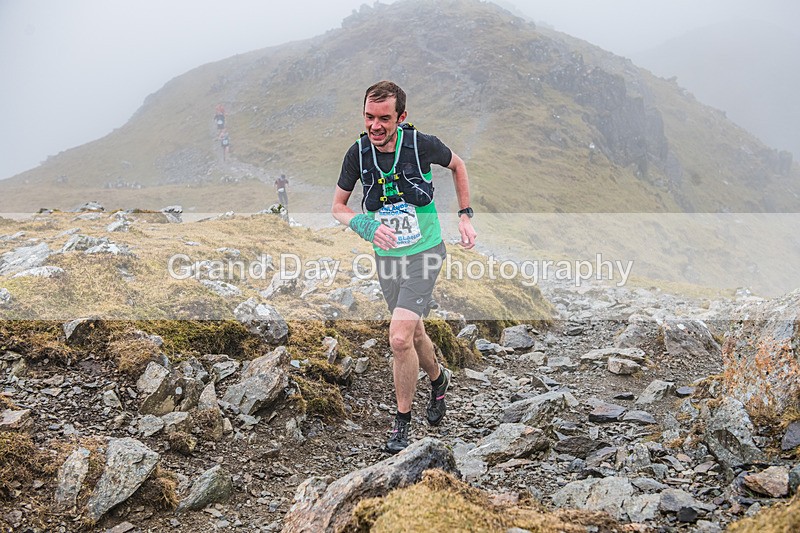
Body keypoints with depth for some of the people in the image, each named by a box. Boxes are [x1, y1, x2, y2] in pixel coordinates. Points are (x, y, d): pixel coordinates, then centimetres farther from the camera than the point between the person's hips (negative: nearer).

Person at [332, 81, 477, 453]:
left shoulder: (421, 144, -16)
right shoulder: (358, 153, -10)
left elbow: (457, 165, 5)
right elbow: (337, 206, 1)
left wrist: (465, 217, 3)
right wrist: (366, 226, -20)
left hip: (424, 252, -4)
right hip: (386, 256, 4)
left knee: (400, 337, -16)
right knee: (414, 333, 19)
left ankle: (402, 421, 3)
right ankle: (438, 378, 50)